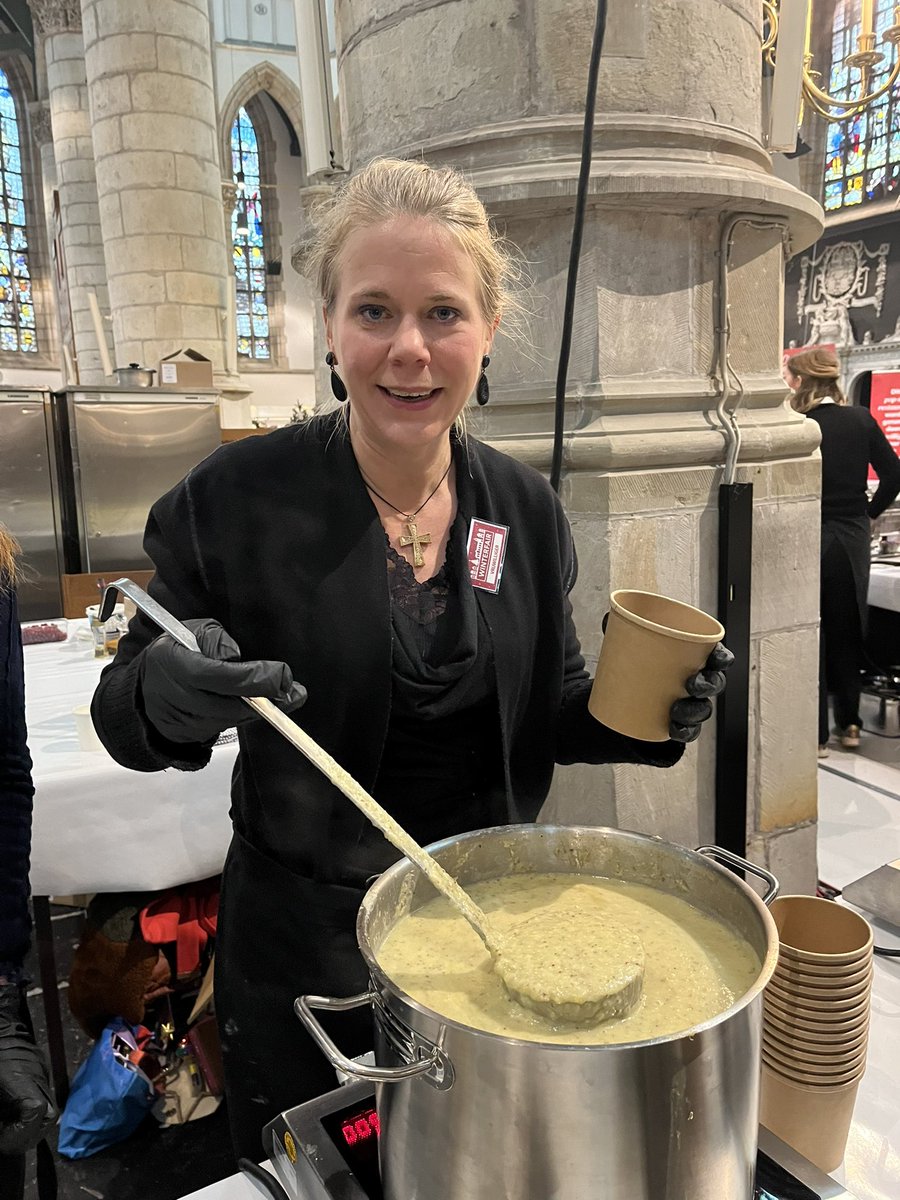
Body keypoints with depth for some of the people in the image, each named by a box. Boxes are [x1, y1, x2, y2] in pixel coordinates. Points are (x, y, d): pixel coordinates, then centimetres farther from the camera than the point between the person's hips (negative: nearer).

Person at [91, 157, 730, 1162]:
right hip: (301, 944, -2)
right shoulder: (234, 500, -17)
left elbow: (547, 717, 3)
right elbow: (124, 715, -9)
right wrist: (168, 698, -31)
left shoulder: (526, 509, -6)